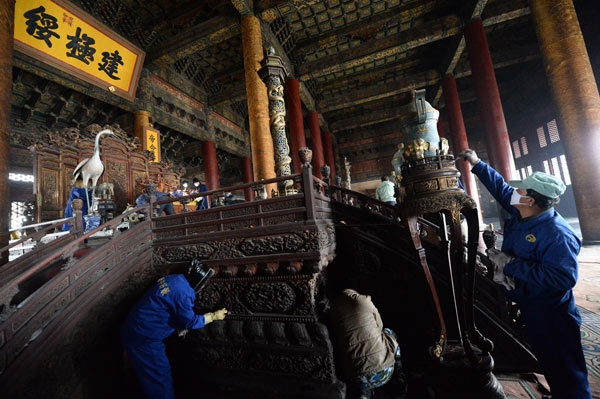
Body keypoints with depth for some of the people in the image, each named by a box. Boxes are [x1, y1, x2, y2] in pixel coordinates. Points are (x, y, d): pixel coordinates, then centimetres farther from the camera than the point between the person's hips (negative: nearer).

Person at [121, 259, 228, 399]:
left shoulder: (174, 278, -1)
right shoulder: (183, 293, -29)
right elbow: (190, 322, -16)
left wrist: (182, 325, 9)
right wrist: (214, 316, -6)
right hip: (143, 339, -9)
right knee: (159, 377, 7)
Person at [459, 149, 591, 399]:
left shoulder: (557, 235, -29)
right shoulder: (521, 214, -4)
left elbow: (563, 278, -35)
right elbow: (500, 187, 7)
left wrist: (511, 264, -31)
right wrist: (477, 164, 11)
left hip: (552, 315, -8)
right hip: (529, 308, 8)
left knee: (566, 371, 11)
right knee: (548, 363, 27)